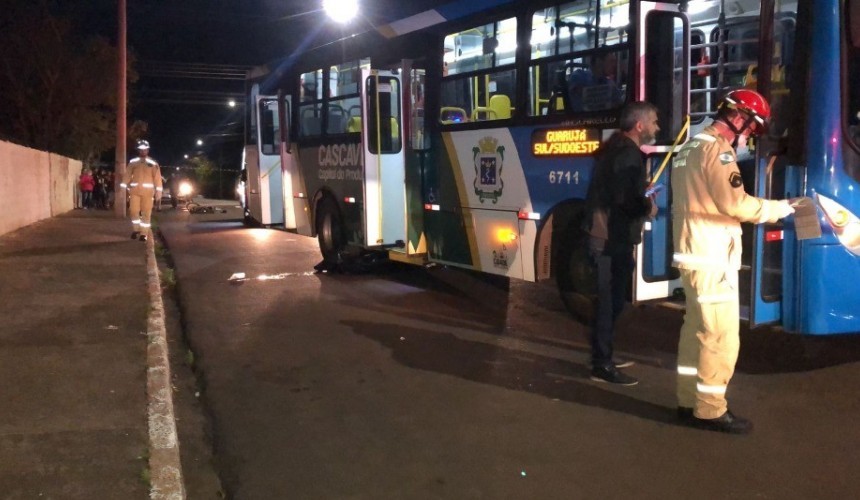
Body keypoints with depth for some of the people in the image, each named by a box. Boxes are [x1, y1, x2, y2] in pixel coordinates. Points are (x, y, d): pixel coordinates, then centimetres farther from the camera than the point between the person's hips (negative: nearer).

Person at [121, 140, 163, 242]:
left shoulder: (153, 163, 4)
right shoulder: (133, 162, 9)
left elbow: (157, 177, 1)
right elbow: (127, 175, 6)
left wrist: (158, 191, -6)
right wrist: (123, 187, -1)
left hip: (147, 190, -1)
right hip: (135, 190, 1)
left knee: (146, 212, -1)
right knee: (133, 210, -3)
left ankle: (144, 233, 5)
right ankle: (136, 229, 17)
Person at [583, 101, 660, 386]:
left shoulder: (615, 148, 15)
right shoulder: (628, 154, -17)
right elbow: (625, 199, -26)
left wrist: (641, 198, 14)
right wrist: (648, 207, -9)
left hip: (603, 234, 10)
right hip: (614, 239, -10)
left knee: (608, 299, 18)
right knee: (611, 301, -4)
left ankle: (602, 358, 28)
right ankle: (602, 366, 3)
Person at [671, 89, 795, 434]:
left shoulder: (690, 148, 18)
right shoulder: (717, 150, -14)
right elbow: (735, 204, -21)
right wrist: (781, 208, -9)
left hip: (693, 255, 10)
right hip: (712, 259, -10)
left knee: (696, 331, 15)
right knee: (721, 338, -5)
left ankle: (690, 402, 22)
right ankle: (710, 411, 2)